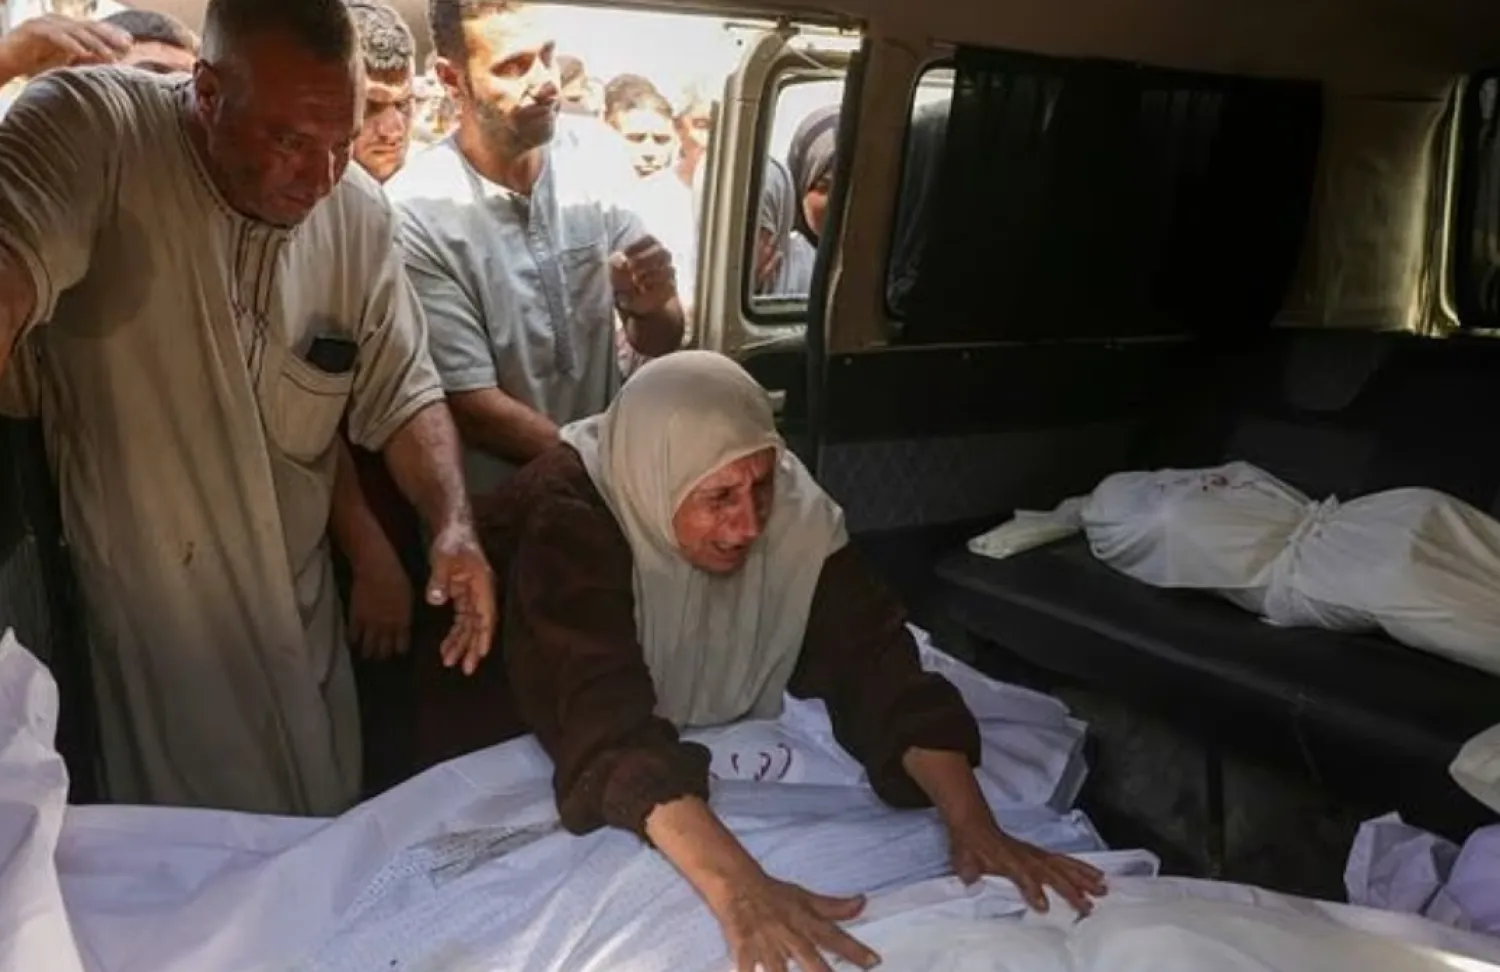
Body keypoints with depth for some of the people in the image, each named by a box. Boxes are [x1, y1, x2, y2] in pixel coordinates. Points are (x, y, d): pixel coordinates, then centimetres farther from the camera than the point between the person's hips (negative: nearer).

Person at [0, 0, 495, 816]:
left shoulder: (360, 214, -4)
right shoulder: (91, 128, -18)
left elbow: (400, 394, 2)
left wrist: (453, 525, -13)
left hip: (291, 622, 4)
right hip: (126, 622, -4)